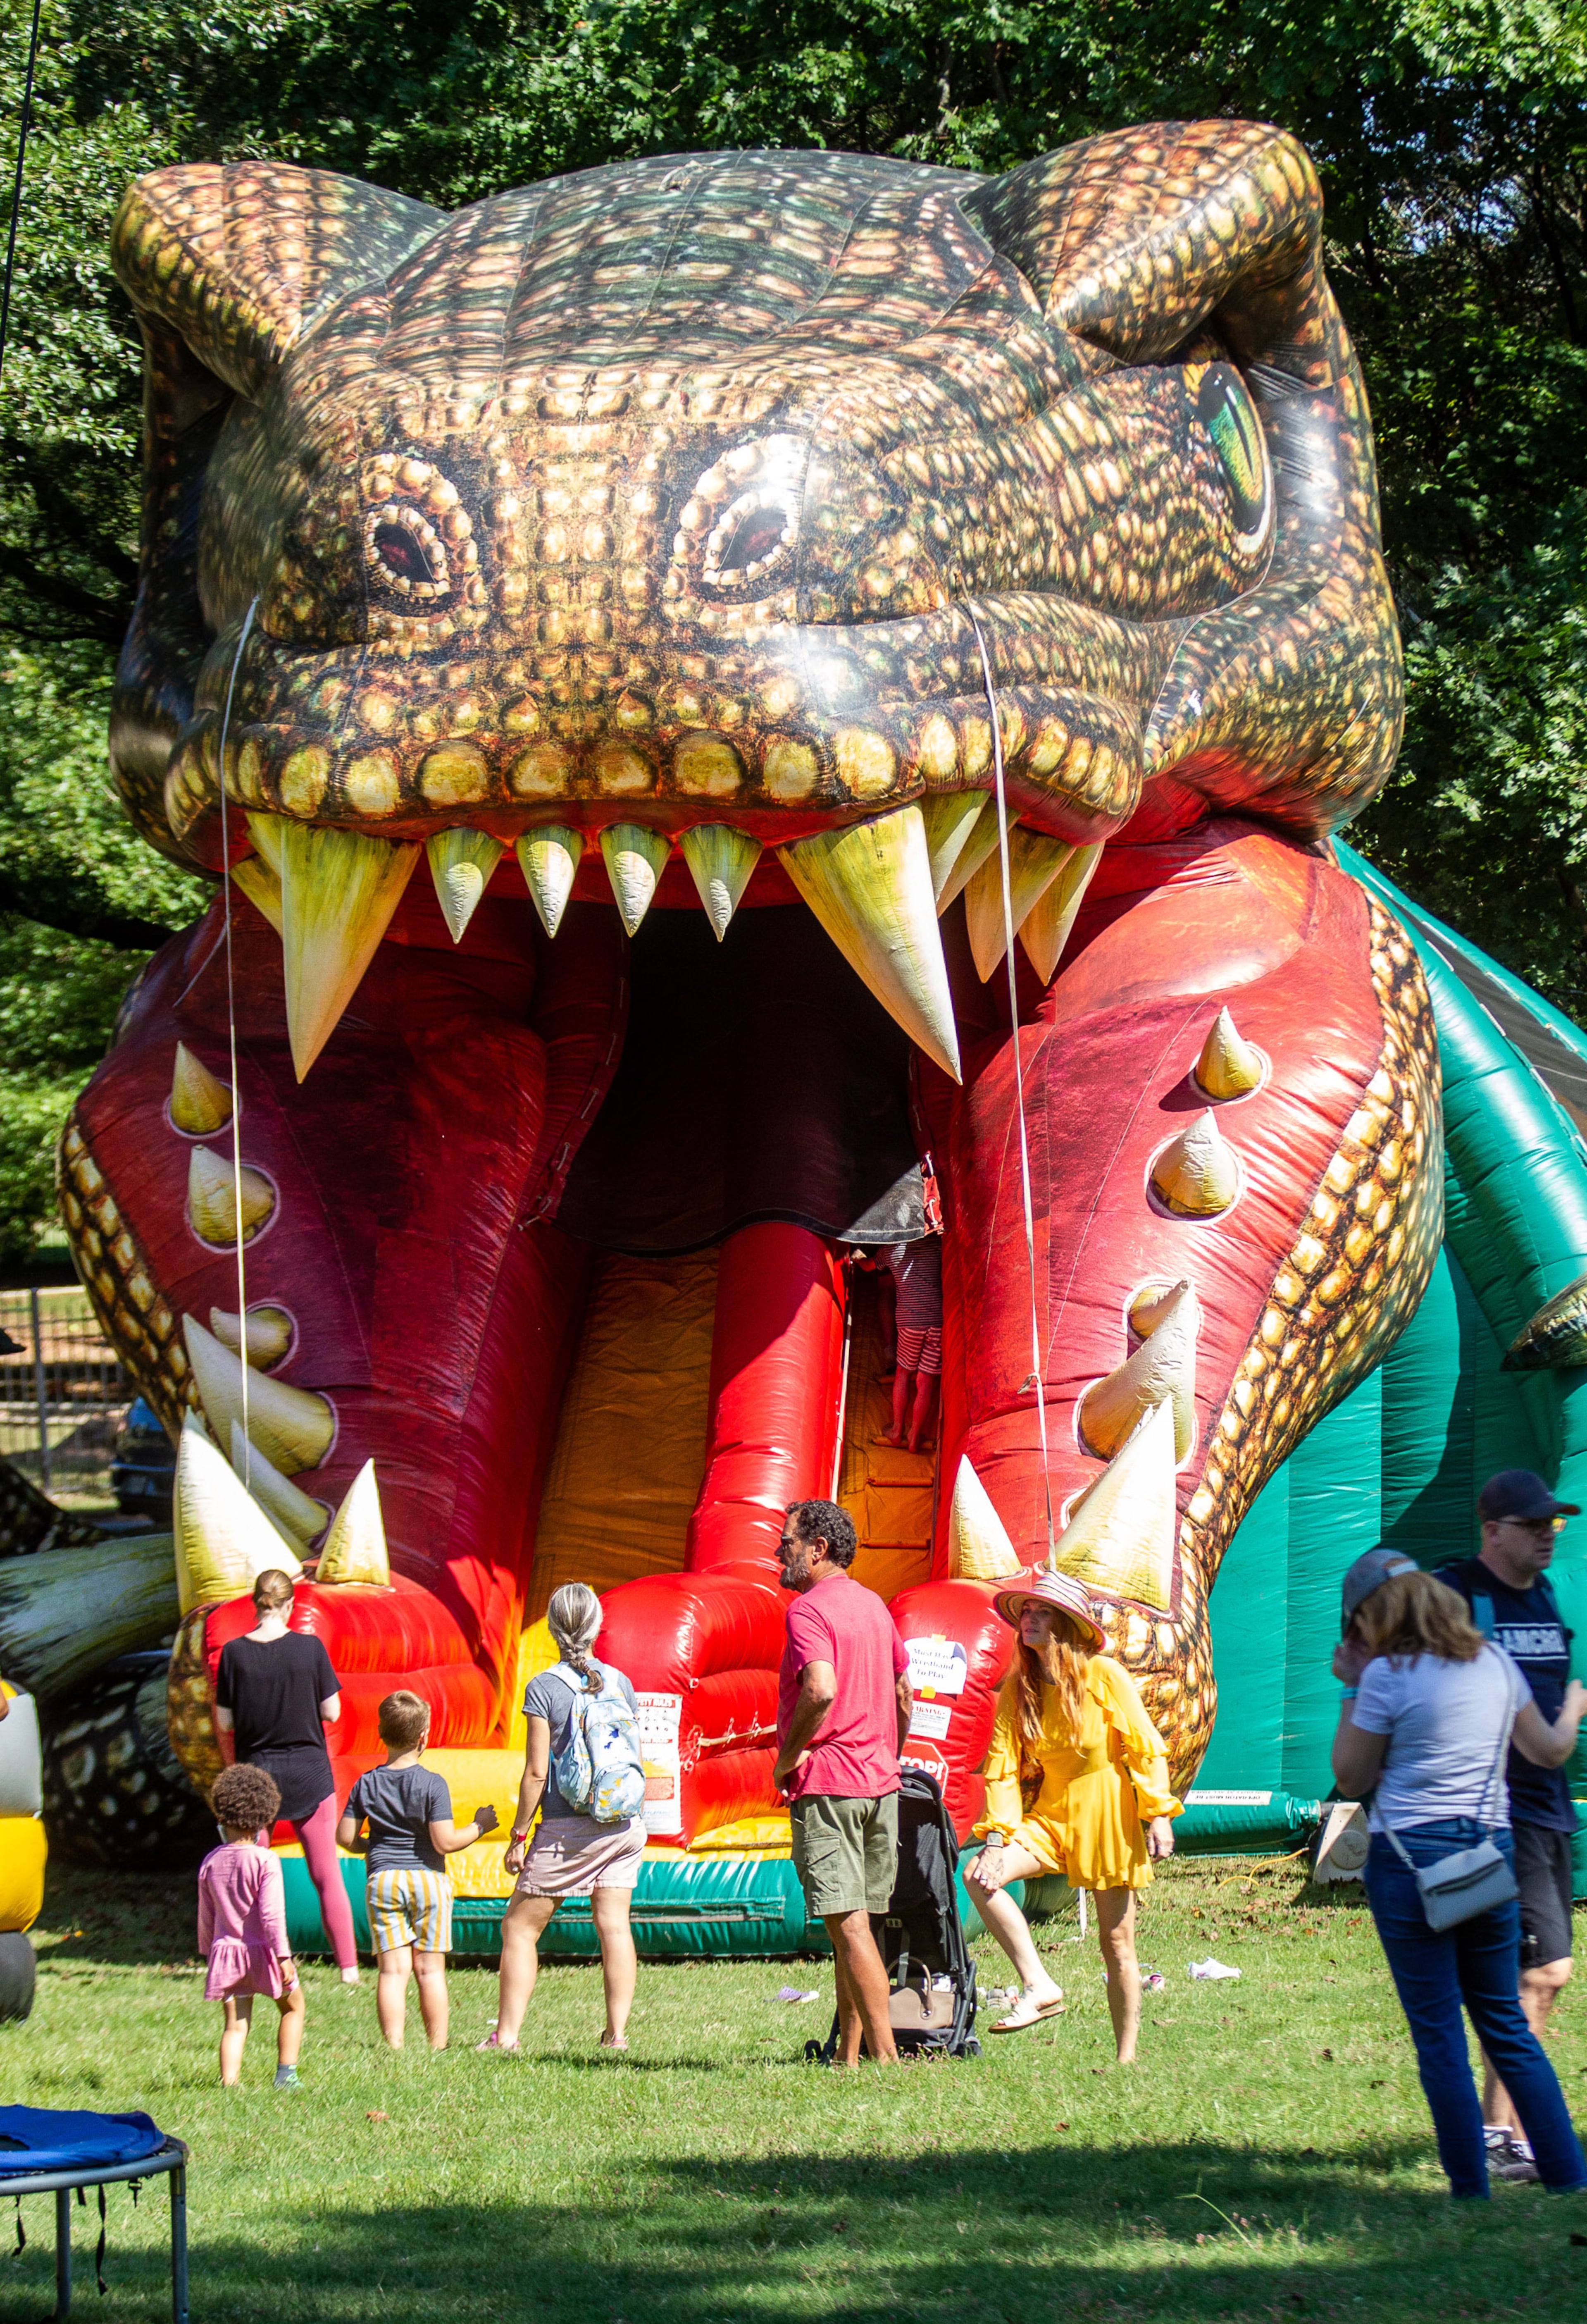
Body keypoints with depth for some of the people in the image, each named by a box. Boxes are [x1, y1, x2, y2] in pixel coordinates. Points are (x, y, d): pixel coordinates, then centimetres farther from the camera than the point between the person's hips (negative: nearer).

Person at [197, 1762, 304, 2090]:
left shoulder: (211, 1862, 2)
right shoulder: (265, 1861, -14)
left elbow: (206, 1915, 10)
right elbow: (272, 1913, -18)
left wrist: (208, 1951, 22)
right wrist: (283, 1956, -15)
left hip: (225, 1949, 4)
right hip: (262, 1950, -4)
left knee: (235, 2024, 6)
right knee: (293, 2006, 18)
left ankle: (230, 2082, -7)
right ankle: (286, 2073, 15)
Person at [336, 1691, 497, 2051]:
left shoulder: (366, 1785, 3)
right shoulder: (432, 1784, -8)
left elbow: (345, 1837, 5)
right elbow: (445, 1842, -12)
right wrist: (479, 1827, 3)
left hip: (382, 1880, 2)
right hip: (428, 1878, -2)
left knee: (392, 1968, 1)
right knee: (430, 1968, 3)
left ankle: (394, 2044, -6)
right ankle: (438, 2046, 6)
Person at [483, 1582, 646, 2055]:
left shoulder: (544, 1688, -8)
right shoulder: (620, 1683, 5)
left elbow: (537, 1772, -10)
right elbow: (636, 1760, 11)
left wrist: (518, 1835, -2)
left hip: (568, 1829, -5)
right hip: (625, 1823, 5)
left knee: (520, 1927, 4)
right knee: (614, 1924, 6)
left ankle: (506, 2035, 1)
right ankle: (617, 2032, 1)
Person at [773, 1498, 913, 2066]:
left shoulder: (809, 1609, -12)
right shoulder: (874, 1605, 16)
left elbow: (821, 1690, -27)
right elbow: (903, 1693, 23)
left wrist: (787, 1758, -14)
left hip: (825, 1784, -9)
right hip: (879, 1784, 9)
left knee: (847, 1923, -10)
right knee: (855, 1924, 13)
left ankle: (885, 2056, -15)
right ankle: (849, 2055, 16)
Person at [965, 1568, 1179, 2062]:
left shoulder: (1103, 1675, -10)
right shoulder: (1018, 1686, 0)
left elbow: (1145, 1747, -7)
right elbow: (1003, 1765, -2)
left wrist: (1159, 1814, -14)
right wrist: (996, 1837, -12)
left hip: (1106, 1811, -4)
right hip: (1050, 1812, 4)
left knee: (1116, 1941, 0)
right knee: (980, 1877, -22)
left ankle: (1127, 2056, 11)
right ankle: (1038, 1985, -19)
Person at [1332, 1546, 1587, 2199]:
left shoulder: (1387, 1675, -9)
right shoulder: (1494, 1662, 7)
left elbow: (1352, 1779, -2)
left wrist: (1352, 1691, 5)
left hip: (1410, 1857, -5)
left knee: (1438, 2032, 1)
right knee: (1505, 2023, 15)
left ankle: (1471, 2192, 0)